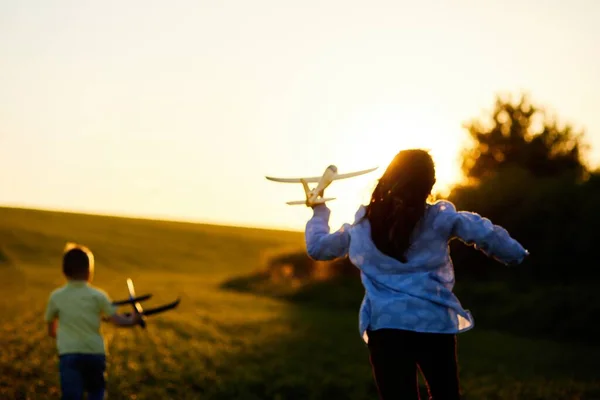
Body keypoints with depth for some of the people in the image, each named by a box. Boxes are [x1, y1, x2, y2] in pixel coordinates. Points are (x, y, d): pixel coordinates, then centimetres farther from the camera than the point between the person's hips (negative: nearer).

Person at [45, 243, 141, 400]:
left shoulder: (56, 296, 5)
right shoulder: (98, 296, 0)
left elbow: (51, 331, 15)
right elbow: (117, 320, -3)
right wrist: (132, 320, 18)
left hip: (68, 353, -1)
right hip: (95, 353, 1)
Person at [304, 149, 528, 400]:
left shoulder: (363, 222, 7)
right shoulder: (439, 218, 1)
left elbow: (317, 248, 17)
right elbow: (487, 235, -4)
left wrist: (319, 211, 33)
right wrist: (518, 256, 11)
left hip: (384, 325, 1)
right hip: (435, 322, -1)